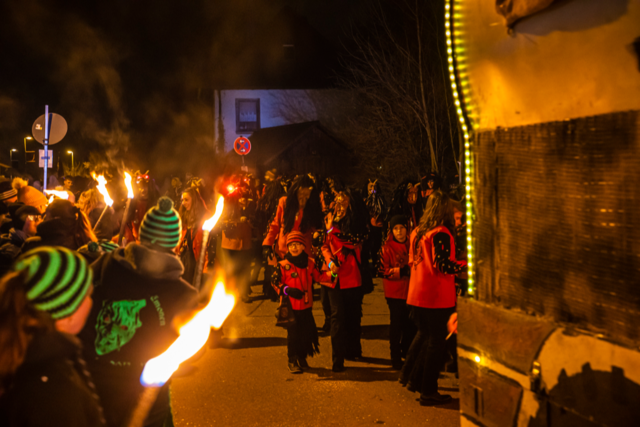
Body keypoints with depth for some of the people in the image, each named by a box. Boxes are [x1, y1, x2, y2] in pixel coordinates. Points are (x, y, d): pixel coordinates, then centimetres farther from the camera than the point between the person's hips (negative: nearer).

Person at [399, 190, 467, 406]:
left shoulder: (417, 232, 8)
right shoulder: (441, 233, -17)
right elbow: (444, 265, -22)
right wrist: (468, 264, -12)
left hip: (417, 294, 8)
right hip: (436, 296, -8)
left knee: (423, 334, 25)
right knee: (436, 341, 2)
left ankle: (409, 375, 31)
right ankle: (428, 392, 8)